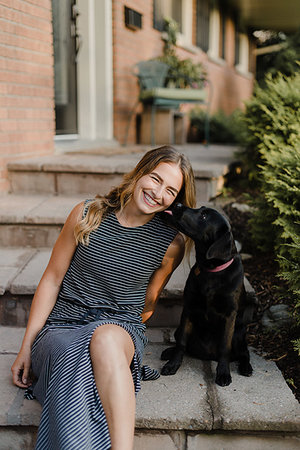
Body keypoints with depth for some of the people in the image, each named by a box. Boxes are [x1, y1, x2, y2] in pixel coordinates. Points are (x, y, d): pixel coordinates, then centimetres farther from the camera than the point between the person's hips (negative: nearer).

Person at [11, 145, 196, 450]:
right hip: (63, 322, 1)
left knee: (106, 339, -38)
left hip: (119, 327, 0)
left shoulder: (171, 243, -2)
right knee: (74, 360, -37)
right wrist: (26, 347, 3)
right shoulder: (87, 215, -2)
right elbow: (52, 279, 3)